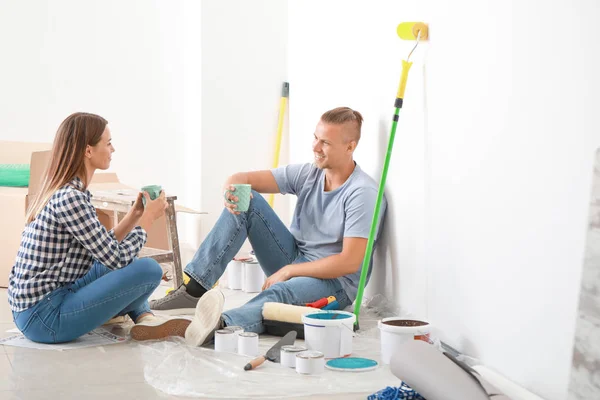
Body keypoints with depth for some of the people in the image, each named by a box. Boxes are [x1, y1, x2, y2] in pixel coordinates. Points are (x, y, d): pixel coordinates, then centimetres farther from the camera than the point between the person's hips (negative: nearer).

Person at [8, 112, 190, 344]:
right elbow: (118, 259, -15)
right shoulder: (70, 198, -19)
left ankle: (144, 318, 5)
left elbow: (104, 250, 15)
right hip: (45, 318, -10)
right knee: (149, 269, -17)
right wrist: (149, 217, -3)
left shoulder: (61, 192, 10)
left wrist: (135, 215, 12)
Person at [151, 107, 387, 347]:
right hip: (292, 266, 7)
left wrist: (288, 270, -20)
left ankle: (223, 325, -71)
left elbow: (350, 262, -23)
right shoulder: (307, 174, 2)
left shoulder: (363, 193, -17)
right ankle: (194, 290, -21)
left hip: (335, 282, -6)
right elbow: (243, 179, -2)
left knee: (280, 292, -41)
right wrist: (231, 189, -28)